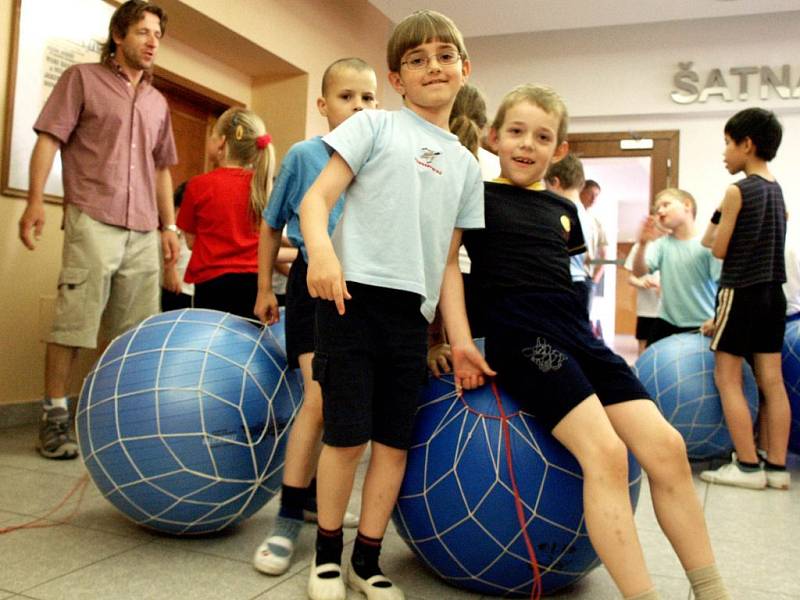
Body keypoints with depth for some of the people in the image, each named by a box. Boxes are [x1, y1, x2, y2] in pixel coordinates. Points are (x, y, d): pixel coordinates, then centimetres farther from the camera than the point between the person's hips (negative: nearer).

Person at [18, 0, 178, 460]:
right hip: (92, 220, -5)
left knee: (136, 332, 5)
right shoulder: (83, 79, 8)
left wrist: (170, 225, 15)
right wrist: (36, 200, -12)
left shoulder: (158, 103, 22)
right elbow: (48, 140, 0)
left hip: (143, 231, 5)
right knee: (74, 322, -5)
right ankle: (55, 416, 3)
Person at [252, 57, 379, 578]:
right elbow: (272, 224, 5)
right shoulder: (304, 155, -4)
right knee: (320, 396, -15)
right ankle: (288, 520, -3)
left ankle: (314, 494, 32)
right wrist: (265, 289, 7)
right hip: (314, 284, -4)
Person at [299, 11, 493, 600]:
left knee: (395, 439, 7)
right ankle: (328, 551, 22)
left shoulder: (466, 165, 17)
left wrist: (461, 340, 8)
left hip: (413, 312, 4)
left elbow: (448, 263, 16)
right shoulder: (375, 125, 6)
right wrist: (321, 249, -25)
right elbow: (317, 197, -4)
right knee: (349, 434, -1)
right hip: (354, 294, -4)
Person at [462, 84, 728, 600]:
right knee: (604, 450, -24)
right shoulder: (477, 197, 4)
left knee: (666, 446, -6)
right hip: (520, 333, -6)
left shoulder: (563, 209, 21)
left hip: (576, 332, 6)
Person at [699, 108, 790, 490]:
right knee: (772, 380, 7)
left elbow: (719, 250, -10)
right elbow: (771, 239, 16)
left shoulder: (737, 191, -12)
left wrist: (716, 222, 7)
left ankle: (748, 466, 1)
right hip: (773, 292, 8)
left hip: (741, 291, -8)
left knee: (727, 378, 0)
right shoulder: (777, 190, 11)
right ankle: (777, 466, 11)